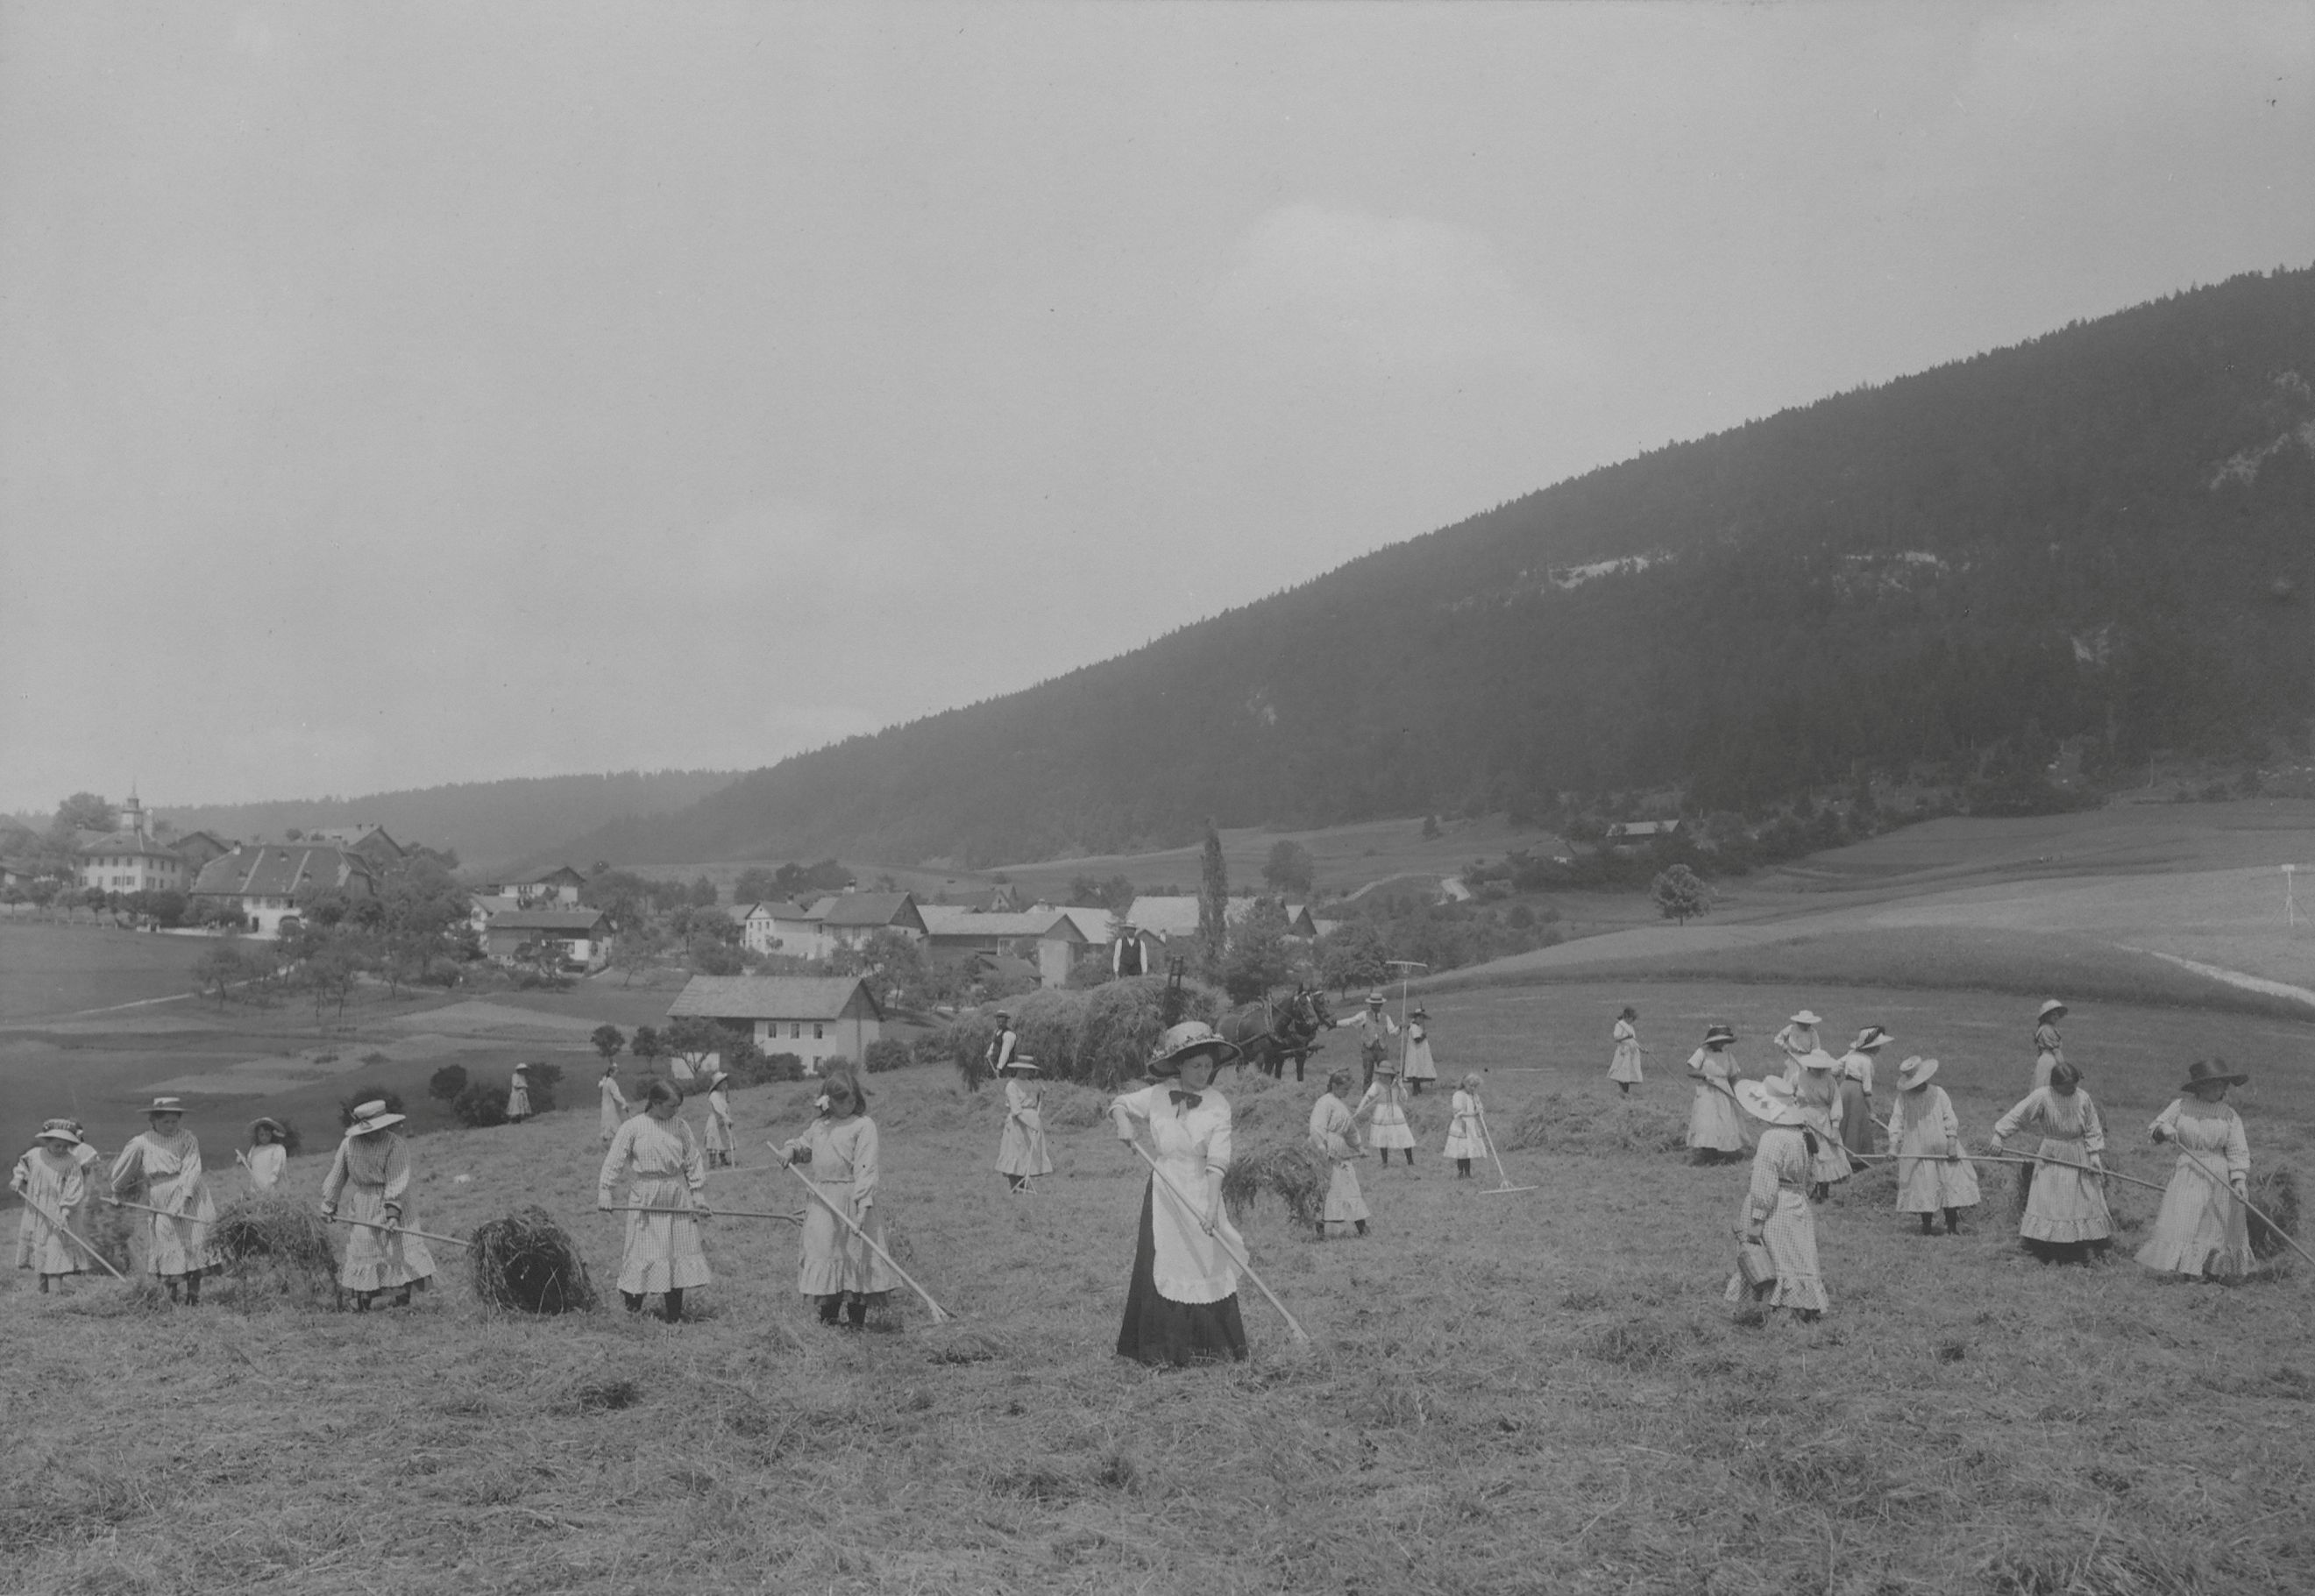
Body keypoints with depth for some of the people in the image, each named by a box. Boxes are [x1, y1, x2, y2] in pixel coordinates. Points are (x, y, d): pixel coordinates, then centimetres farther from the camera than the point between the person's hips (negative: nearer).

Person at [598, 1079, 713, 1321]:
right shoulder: (632, 1127, -4)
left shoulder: (680, 1126, 5)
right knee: (645, 1249, -5)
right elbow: (613, 1161, -5)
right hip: (645, 1198, -3)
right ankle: (632, 1298, 17)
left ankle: (674, 1314, 10)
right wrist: (604, 1191, -15)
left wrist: (698, 1195, 5)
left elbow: (694, 1161, 9)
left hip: (678, 1197, 3)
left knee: (680, 1250, 2)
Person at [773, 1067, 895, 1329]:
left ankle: (856, 1316, 7)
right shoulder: (819, 1126, 12)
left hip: (852, 1201, -6)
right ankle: (828, 1312, 21)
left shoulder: (864, 1125, -8)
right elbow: (805, 1144, 30)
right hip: (822, 1202, 6)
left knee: (855, 1255, -2)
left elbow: (866, 1168, -14)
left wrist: (862, 1205, -23)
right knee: (823, 1251, 9)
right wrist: (791, 1150, 5)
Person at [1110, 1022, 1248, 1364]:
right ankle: (1161, 1350, 10)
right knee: (1159, 1269, 2)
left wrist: (1212, 1206, -23)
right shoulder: (1157, 1096, 0)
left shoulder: (1218, 1106, -7)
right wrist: (1123, 1122, -8)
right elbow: (1120, 1105, 16)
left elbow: (1217, 1163, -13)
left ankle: (1208, 1349, 9)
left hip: (1199, 1194, -2)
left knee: (1207, 1268, -2)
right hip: (1163, 1192, 2)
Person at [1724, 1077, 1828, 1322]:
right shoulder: (1803, 1134, 7)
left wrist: (1756, 1222, -18)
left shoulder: (1772, 1139, -21)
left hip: (1776, 1211, -9)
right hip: (1797, 1207, 9)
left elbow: (1764, 1185, -21)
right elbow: (1811, 1175, 16)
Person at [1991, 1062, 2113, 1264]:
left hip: (2079, 1157, 2)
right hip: (2052, 1156, -2)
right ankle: (2050, 1254, 4)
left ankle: (2086, 1251, 17)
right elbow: (2017, 1115, -12)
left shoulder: (2083, 1098, -4)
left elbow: (2092, 1128, 4)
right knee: (2048, 1203, -3)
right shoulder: (2042, 1096, -12)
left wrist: (2094, 1154, -3)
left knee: (2086, 1202, 6)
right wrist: (1999, 1135, -20)